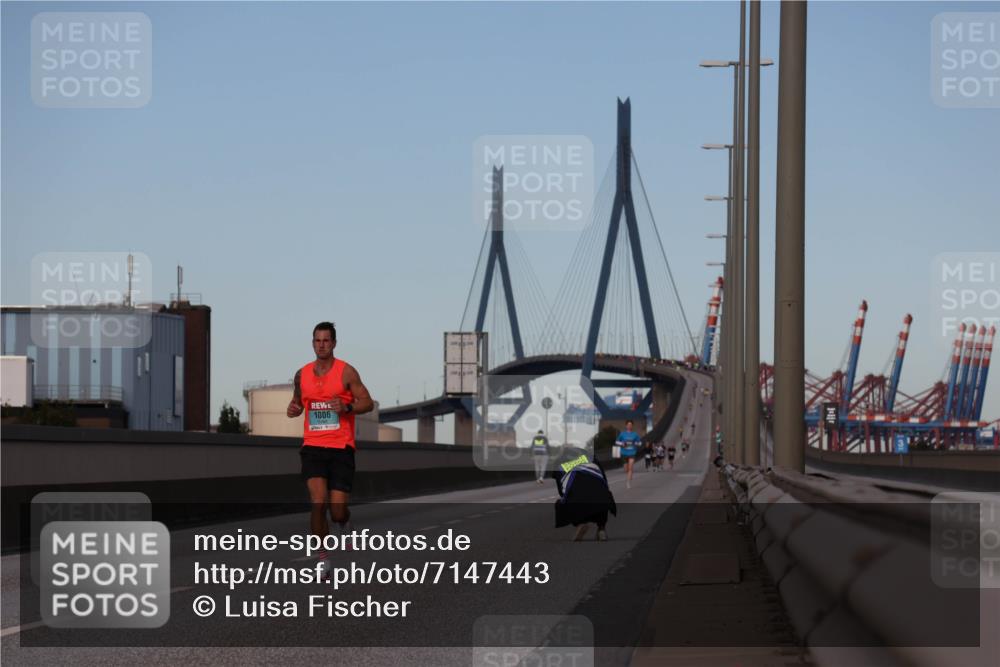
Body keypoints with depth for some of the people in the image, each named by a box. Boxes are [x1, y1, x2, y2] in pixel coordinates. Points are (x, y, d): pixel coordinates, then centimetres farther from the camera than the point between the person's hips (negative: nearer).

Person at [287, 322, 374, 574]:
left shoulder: (346, 371, -2)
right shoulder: (302, 374, 9)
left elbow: (368, 403, -1)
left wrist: (346, 407, -20)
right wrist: (293, 409, 1)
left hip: (341, 448, -2)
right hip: (313, 447, 2)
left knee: (337, 510, -3)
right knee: (318, 503, -16)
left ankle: (344, 523, 36)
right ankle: (322, 558, -3)